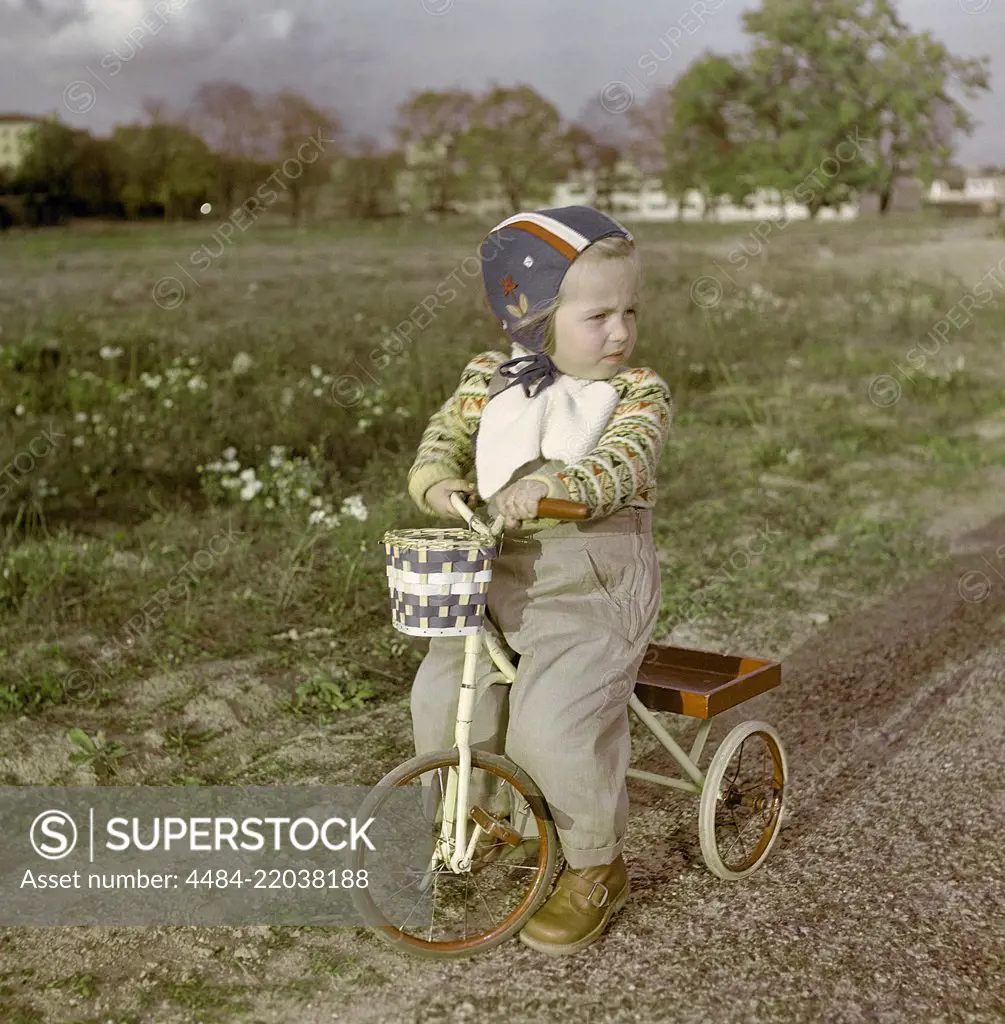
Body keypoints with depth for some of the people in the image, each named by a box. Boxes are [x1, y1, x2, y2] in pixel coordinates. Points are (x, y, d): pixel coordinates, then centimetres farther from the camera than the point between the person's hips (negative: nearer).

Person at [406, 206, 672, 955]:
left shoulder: (638, 392, -4)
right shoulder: (489, 381, 7)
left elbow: (621, 465, -20)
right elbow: (444, 437, 4)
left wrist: (552, 487, -40)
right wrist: (438, 481, -20)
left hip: (594, 587, -4)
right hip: (497, 576, 5)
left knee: (555, 722, -19)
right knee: (443, 698, -2)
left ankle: (596, 868, 8)